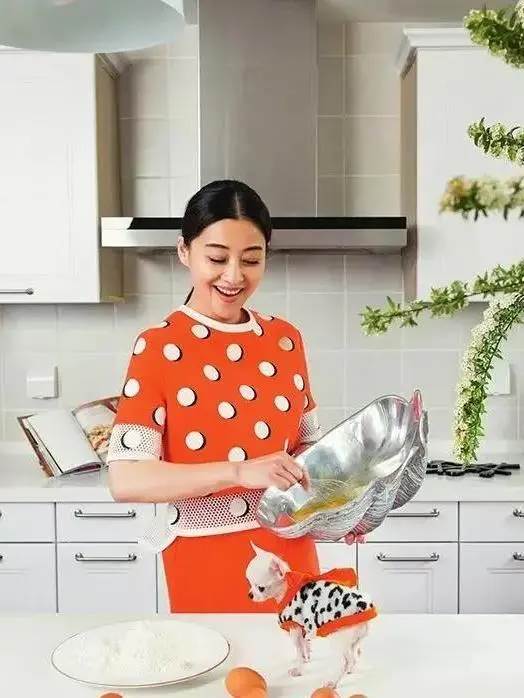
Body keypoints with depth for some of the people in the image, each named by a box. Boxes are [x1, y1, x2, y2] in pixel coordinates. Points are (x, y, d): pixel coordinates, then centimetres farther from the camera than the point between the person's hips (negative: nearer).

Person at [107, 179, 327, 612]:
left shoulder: (285, 339, 3)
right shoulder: (158, 347, -11)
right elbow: (125, 481, -18)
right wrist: (239, 471, -29)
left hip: (291, 555, 4)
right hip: (207, 563, -4)